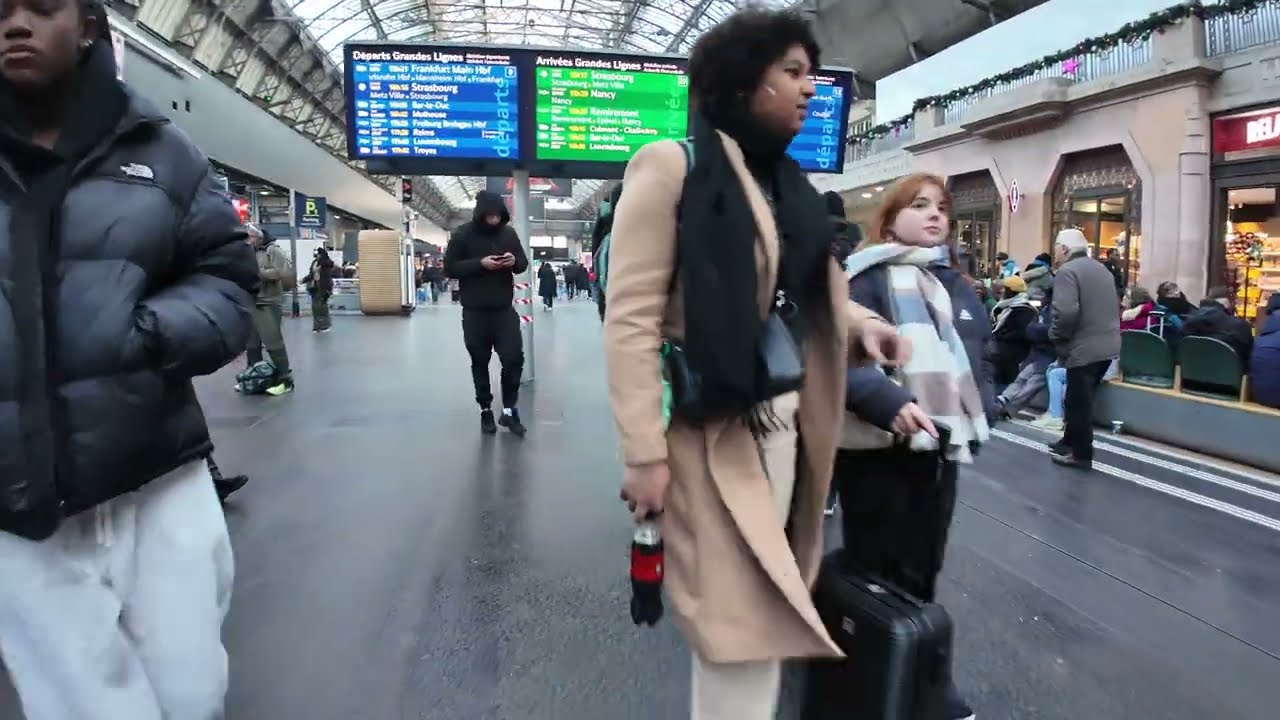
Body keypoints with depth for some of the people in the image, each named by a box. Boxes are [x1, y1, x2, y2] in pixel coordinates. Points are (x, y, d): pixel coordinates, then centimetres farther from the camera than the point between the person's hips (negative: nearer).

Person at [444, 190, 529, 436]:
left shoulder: (509, 233, 3)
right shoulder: (462, 235, -5)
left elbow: (524, 263, 12)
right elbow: (449, 268, -7)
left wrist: (515, 261, -12)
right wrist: (480, 263, -20)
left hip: (504, 309, 2)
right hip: (474, 312, -2)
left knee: (514, 358, -3)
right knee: (480, 362, 8)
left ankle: (509, 410, 12)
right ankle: (486, 411, 21)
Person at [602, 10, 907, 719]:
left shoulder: (786, 182, 13)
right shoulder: (671, 165, -10)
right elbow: (631, 318, -15)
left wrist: (860, 319, 3)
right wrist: (645, 454, -18)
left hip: (782, 419, 8)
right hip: (709, 425, -7)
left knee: (762, 607, 17)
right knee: (741, 622, 0)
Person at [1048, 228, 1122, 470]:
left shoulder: (1067, 271, -13)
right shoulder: (1101, 269, 17)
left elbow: (1066, 312, -26)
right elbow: (1115, 307, 22)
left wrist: (1056, 336, -10)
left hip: (1084, 348, -9)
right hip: (1107, 344, 9)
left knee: (1079, 403, 2)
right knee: (1079, 399, 20)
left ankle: (1082, 455, 10)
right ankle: (1070, 442, 32)